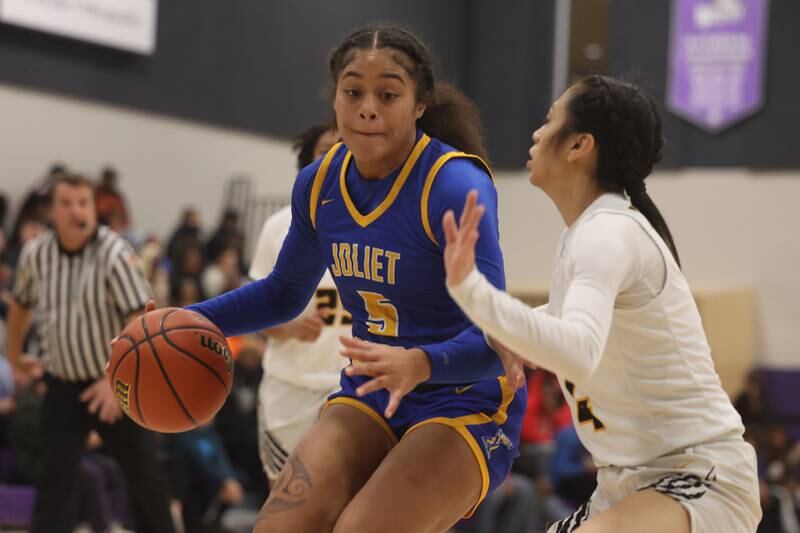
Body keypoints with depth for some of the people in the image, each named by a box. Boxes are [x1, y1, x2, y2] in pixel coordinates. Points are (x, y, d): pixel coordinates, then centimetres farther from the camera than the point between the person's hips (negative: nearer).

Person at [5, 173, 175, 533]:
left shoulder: (115, 255, -17)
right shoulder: (35, 254, -3)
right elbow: (20, 304, 18)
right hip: (62, 385, 3)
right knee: (54, 480, -5)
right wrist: (14, 356, 27)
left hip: (116, 384, -3)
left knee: (143, 474, 8)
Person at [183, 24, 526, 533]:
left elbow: (495, 339, -24)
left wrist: (419, 364, -43)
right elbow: (285, 294, 18)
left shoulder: (456, 185, -20)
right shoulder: (319, 184, -1)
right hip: (372, 394, 6)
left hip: (467, 403, -5)